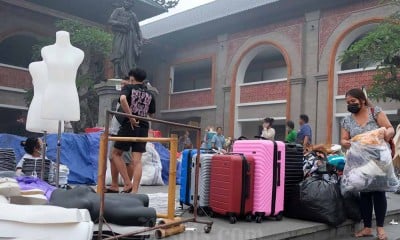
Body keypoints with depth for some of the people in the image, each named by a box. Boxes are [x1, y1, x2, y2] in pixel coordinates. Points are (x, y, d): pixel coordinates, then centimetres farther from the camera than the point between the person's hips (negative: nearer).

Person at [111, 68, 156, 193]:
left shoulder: (128, 88, 2)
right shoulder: (149, 94, 15)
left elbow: (123, 99, -21)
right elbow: (151, 114, 22)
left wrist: (131, 117, -18)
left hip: (129, 125, -4)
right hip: (143, 128, 4)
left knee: (116, 154, 13)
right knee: (137, 160, 2)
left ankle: (128, 184, 5)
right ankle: (134, 190, -4)